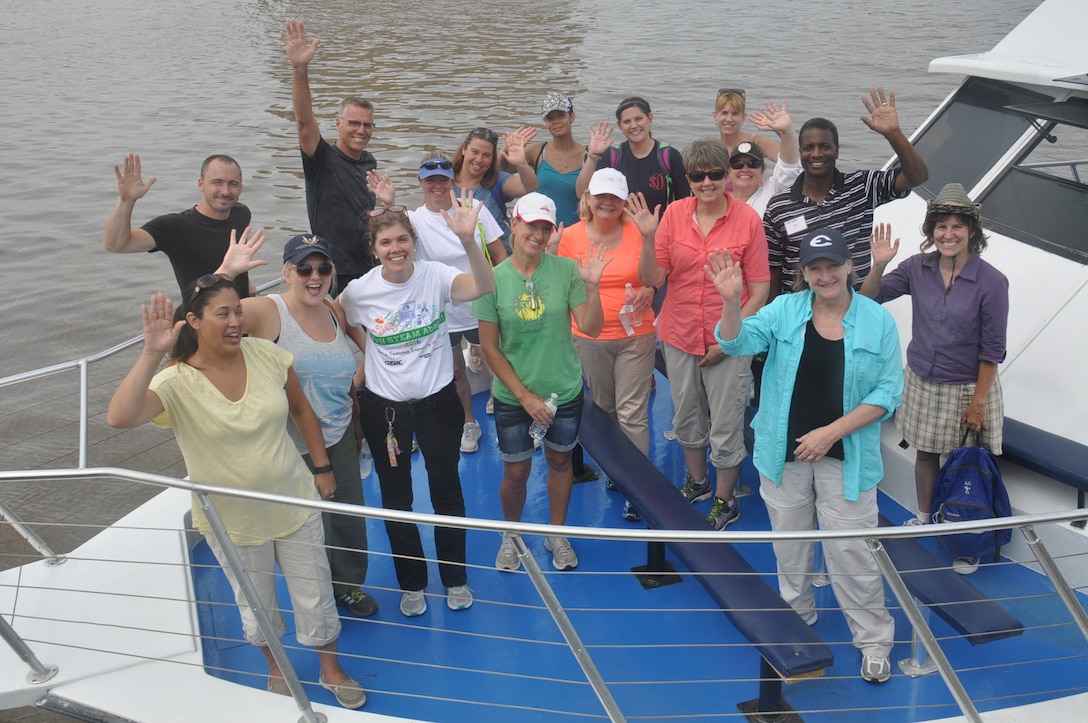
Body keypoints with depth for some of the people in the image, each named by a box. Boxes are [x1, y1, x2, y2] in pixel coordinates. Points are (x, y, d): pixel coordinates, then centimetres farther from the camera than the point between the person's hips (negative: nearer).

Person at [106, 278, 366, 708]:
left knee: (315, 599, 15)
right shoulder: (175, 382, -21)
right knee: (256, 608, 21)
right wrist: (151, 354, -44)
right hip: (232, 522, -1)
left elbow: (300, 410, 3)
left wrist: (322, 467, 6)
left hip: (295, 505, 2)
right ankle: (276, 669, 50)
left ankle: (331, 670, 42)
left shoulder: (266, 355, -12)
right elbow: (119, 417, -39)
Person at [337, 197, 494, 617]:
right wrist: (370, 353, -2)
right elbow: (344, 328, 11)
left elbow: (484, 287, -34)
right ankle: (411, 583, 34)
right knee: (395, 498, 15)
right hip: (384, 407, 1)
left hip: (437, 401, -1)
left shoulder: (435, 276, -15)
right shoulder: (359, 291, -11)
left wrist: (468, 241, -49)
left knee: (446, 490, 14)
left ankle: (455, 578, 35)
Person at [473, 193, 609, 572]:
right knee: (515, 472, 11)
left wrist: (592, 286, -27)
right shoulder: (494, 279, -12)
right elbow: (489, 346, -8)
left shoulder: (566, 270, -10)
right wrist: (524, 395, -11)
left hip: (565, 391, 1)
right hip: (513, 396, -1)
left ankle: (557, 534, 41)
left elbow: (591, 328, -12)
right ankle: (511, 535, 39)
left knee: (560, 461, 19)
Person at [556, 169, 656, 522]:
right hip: (589, 338, 2)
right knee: (603, 410, 17)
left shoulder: (639, 232, -5)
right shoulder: (571, 236, -3)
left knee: (632, 414, -1)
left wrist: (649, 290, -13)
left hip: (635, 336, -2)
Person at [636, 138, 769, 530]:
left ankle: (724, 501, 28)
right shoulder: (674, 213, -4)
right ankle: (697, 482, 45)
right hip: (679, 336, 3)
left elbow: (759, 292, -9)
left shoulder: (747, 219, -12)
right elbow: (652, 278, -5)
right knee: (686, 419, 21)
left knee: (725, 429, 6)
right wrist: (648, 237, -19)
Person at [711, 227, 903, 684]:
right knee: (789, 543, 16)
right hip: (785, 453, 2)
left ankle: (874, 641, 17)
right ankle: (797, 621, 37)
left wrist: (831, 432, -14)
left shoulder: (878, 321, -5)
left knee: (851, 551, 0)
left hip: (846, 457, -2)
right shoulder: (784, 310, -2)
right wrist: (731, 301, -34)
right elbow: (738, 342, -14)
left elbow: (887, 393, -6)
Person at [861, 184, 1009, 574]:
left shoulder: (991, 282, -16)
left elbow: (992, 350, -12)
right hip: (922, 382, 4)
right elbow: (869, 299, -1)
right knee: (925, 453, 19)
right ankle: (924, 518, 40)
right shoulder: (918, 268, -6)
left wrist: (978, 402, -11)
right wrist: (879, 265, -20)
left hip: (967, 388, -4)